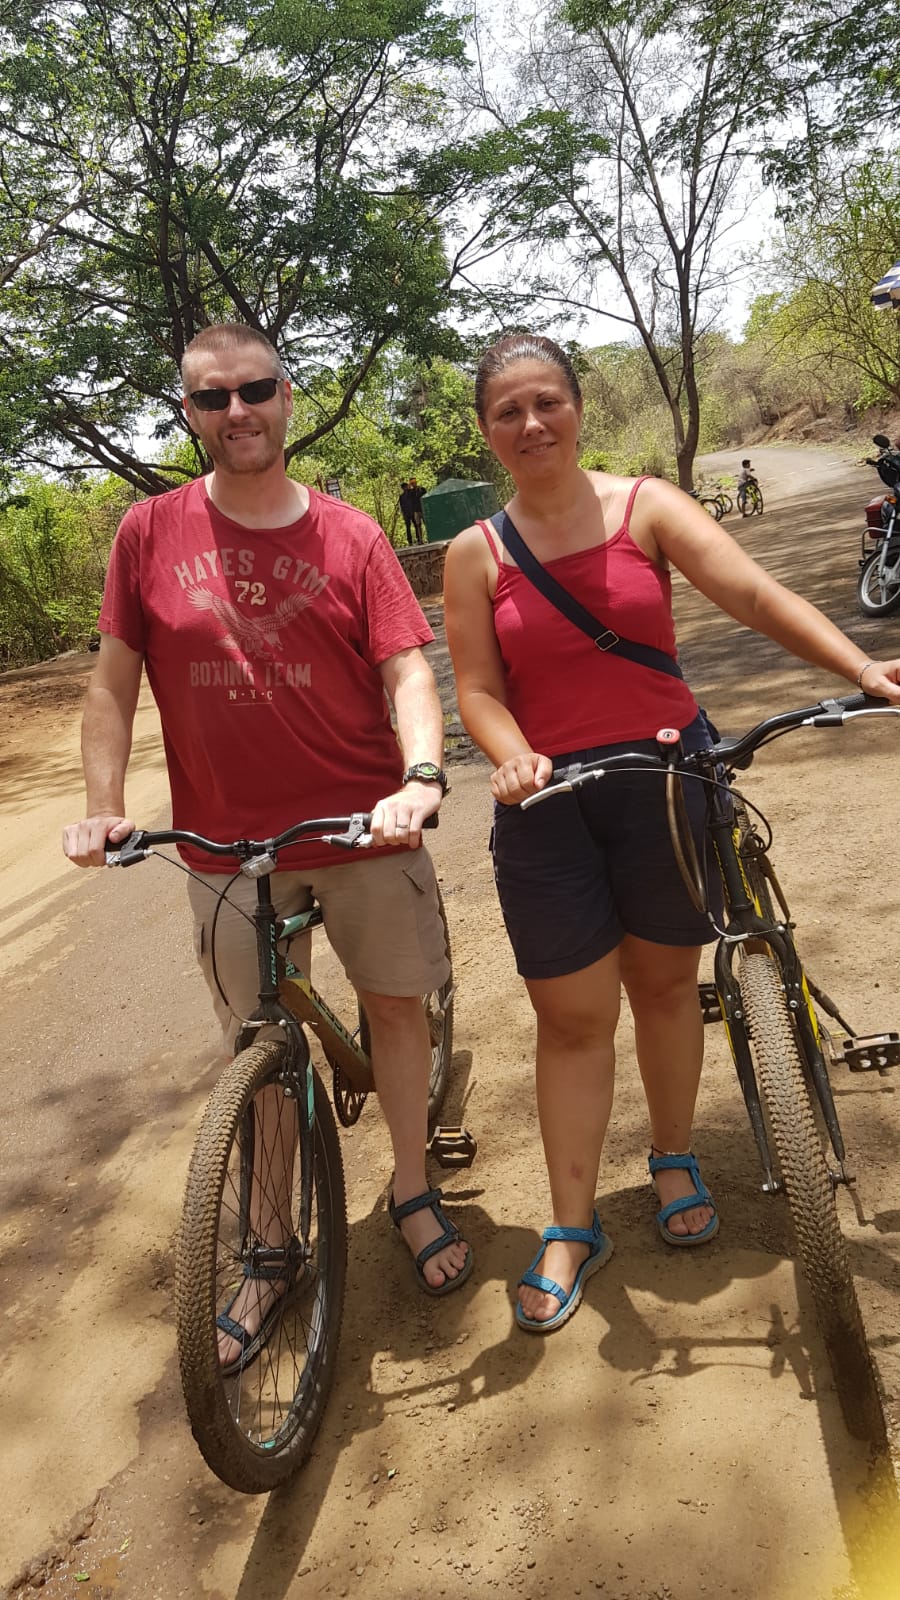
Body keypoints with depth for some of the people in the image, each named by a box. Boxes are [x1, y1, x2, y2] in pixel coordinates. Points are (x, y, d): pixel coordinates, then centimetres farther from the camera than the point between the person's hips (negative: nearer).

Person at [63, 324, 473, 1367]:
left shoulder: (349, 536, -2)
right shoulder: (152, 532, 0)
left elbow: (406, 668, -6)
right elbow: (114, 680, 2)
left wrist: (421, 775, -23)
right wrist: (102, 805, -7)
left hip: (362, 826, 0)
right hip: (226, 841, 0)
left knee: (396, 1004, 13)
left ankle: (412, 1193, 37)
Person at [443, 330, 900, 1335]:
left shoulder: (646, 507, -2)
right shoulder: (475, 554, 1)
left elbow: (751, 594, -14)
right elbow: (477, 687, -3)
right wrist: (513, 757, -24)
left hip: (665, 775, 0)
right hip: (548, 800, 0)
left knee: (664, 981, 14)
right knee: (571, 1018, 5)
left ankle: (674, 1159, 39)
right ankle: (572, 1229, 20)